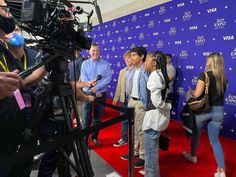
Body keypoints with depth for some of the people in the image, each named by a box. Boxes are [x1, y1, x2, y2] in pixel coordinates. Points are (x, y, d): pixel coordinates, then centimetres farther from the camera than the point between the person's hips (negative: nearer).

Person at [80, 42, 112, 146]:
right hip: (87, 94, -1)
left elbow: (108, 79, -7)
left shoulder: (106, 64, 2)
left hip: (101, 94, 1)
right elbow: (84, 79, -7)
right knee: (86, 118, 1)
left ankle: (95, 137, 29)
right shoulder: (85, 64, 1)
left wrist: (96, 87, -17)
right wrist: (95, 91, -14)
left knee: (98, 118, 13)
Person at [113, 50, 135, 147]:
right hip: (123, 99, 6)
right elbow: (119, 86, 13)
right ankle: (124, 139, 28)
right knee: (124, 120, 14)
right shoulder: (122, 71, 12)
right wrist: (116, 97, 10)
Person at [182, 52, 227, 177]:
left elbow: (197, 94, -19)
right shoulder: (223, 78, 4)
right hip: (218, 111, 4)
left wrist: (191, 92, 3)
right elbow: (218, 93, 9)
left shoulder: (204, 75, -13)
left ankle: (193, 156, 39)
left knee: (195, 134, 20)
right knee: (215, 140, 12)